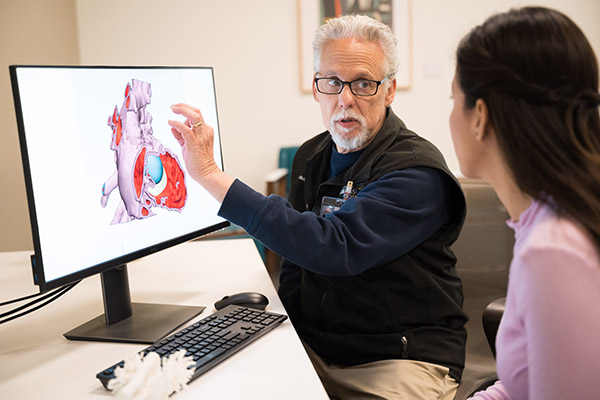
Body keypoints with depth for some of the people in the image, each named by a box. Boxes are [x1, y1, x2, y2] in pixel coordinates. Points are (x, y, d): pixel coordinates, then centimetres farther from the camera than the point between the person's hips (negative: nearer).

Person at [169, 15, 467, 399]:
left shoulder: (417, 172, -17)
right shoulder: (310, 157, 8)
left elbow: (333, 248, -31)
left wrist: (211, 174, -30)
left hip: (402, 359, -5)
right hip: (313, 349, 5)